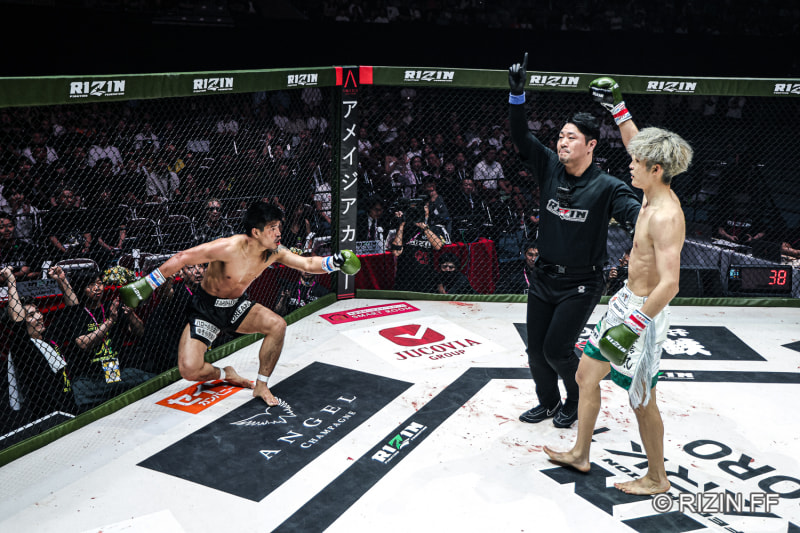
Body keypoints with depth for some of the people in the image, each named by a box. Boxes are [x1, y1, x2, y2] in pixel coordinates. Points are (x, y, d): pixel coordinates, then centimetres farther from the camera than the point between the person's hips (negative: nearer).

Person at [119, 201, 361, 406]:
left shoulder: (275, 252, -11)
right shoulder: (230, 247, -31)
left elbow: (307, 264, -2)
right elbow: (182, 258, -27)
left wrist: (334, 261, -20)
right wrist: (144, 285, -26)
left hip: (236, 307, 5)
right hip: (205, 309, -5)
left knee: (277, 325, -21)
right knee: (189, 370, -21)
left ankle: (261, 386, -3)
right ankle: (223, 374, 16)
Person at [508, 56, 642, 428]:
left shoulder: (606, 186, -13)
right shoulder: (550, 168, -2)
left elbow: (640, 213, -23)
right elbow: (520, 137, -6)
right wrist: (517, 94, -16)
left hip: (581, 283, -5)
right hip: (544, 278, 5)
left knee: (557, 349, -5)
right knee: (535, 348, 10)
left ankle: (579, 399, 25)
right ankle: (549, 401, 36)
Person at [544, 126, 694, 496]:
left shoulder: (665, 217, -26)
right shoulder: (653, 199, 2)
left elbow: (669, 284, -33)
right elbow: (638, 141, 22)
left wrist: (634, 326, -32)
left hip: (645, 313, -10)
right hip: (626, 302, 10)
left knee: (642, 401, 4)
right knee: (586, 374, 17)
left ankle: (657, 478, 25)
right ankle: (580, 455, 33)